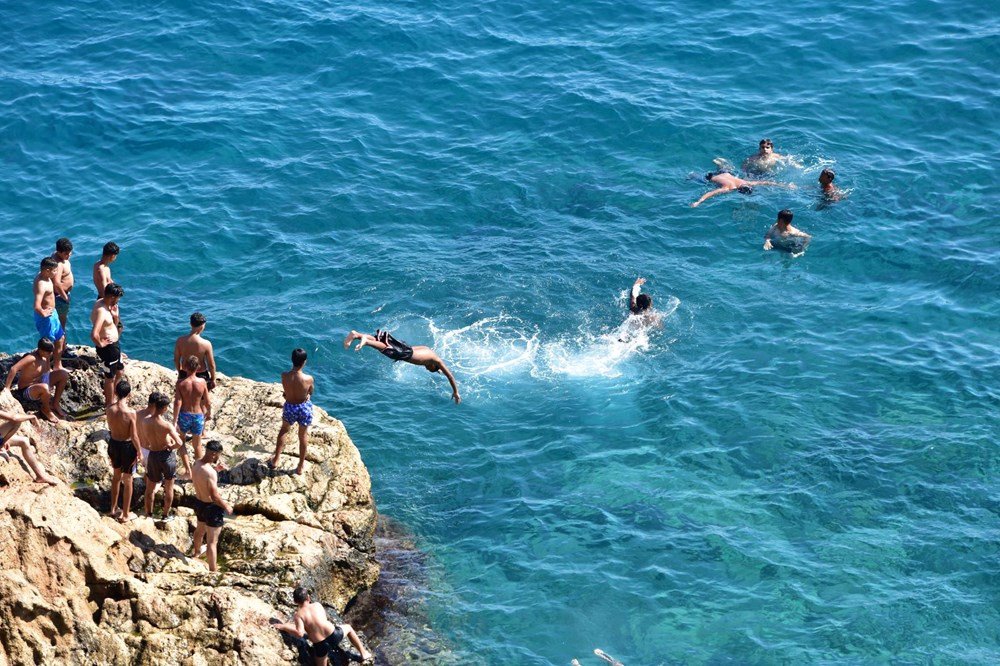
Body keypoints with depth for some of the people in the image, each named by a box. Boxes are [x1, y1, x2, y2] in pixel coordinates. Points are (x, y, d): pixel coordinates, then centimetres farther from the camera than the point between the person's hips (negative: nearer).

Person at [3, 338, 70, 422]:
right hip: (26, 391, -8)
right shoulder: (32, 358, -31)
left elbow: (48, 371, 12)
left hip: (40, 382, 8)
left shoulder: (46, 355, -6)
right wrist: (7, 389, -40)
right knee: (44, 388, -40)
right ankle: (46, 409, -7)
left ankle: (55, 404, 10)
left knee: (64, 373, -3)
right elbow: (13, 369, -41)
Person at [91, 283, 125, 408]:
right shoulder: (101, 311, -29)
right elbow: (94, 335, -39)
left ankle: (109, 392, 45)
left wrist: (115, 316, -8)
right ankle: (108, 404, 27)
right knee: (110, 377, 9)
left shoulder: (102, 302, 2)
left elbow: (116, 325, 13)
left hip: (114, 345, 10)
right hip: (108, 348, -10)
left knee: (120, 370, 27)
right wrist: (100, 344, -21)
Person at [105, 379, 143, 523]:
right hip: (127, 446, -5)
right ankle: (125, 514, 20)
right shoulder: (130, 412, -25)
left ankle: (114, 508, 38)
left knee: (116, 476, 26)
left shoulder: (109, 409, -11)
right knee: (127, 481, 10)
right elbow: (134, 435, -19)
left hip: (113, 443, 5)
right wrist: (139, 451, -5)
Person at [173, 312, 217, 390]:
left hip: (185, 374, 3)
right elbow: (211, 365, -15)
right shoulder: (206, 344, -25)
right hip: (201, 375, -3)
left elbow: (176, 359, -2)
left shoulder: (180, 340, -16)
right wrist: (213, 379, 1)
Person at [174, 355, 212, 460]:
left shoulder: (181, 383, -15)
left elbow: (177, 403, -18)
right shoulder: (202, 382, -11)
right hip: (198, 416, 1)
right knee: (197, 445, 15)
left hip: (184, 416, -1)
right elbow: (208, 402, -3)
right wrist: (209, 413, 17)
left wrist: (174, 421, -15)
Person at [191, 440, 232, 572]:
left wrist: (214, 467, 6)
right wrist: (226, 506, -12)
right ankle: (212, 571, 10)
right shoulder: (210, 472, -33)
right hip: (211, 507, -9)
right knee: (212, 541, 2)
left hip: (199, 502, 9)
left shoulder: (196, 463, -7)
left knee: (200, 529, 35)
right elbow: (215, 497, -28)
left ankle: (197, 551, 60)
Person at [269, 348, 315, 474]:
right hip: (304, 407, -1)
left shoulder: (284, 376, -24)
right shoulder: (308, 379, -27)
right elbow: (310, 394, -6)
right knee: (303, 436, 21)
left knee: (283, 430, 31)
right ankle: (301, 466, 36)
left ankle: (275, 460, 40)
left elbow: (285, 392, -7)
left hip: (289, 407, 2)